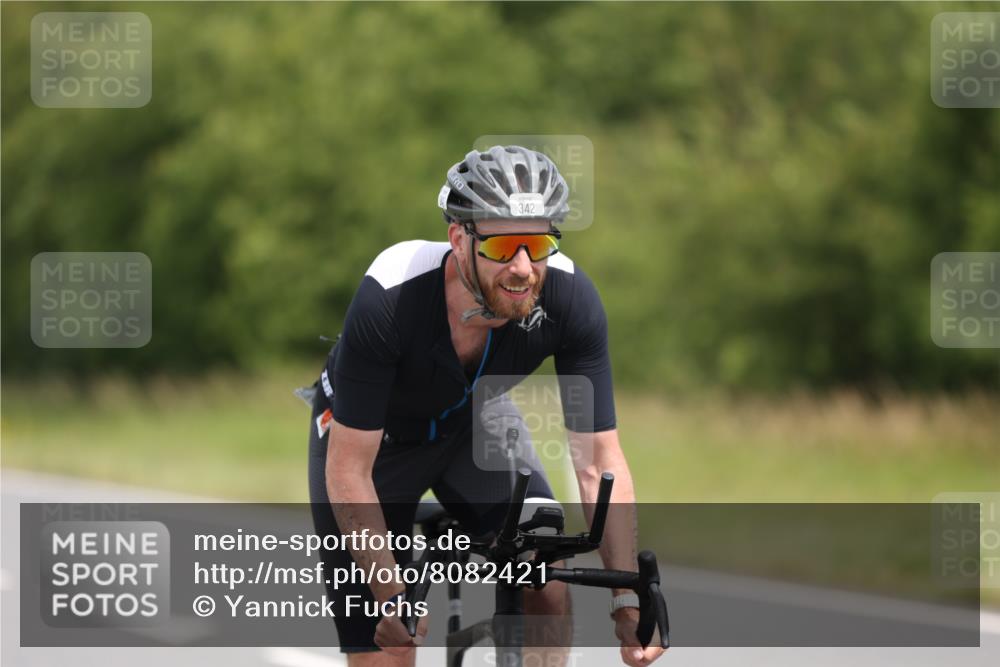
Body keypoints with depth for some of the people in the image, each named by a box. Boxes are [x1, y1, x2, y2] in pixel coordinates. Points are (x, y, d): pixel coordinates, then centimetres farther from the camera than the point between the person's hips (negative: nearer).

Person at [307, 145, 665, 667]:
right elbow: (349, 472, -31)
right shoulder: (390, 298, -39)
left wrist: (627, 598, -31)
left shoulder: (570, 300, -30)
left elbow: (599, 460, -23)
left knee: (547, 597, -18)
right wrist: (393, 598, -34)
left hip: (473, 418, 3)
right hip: (367, 434, -3)